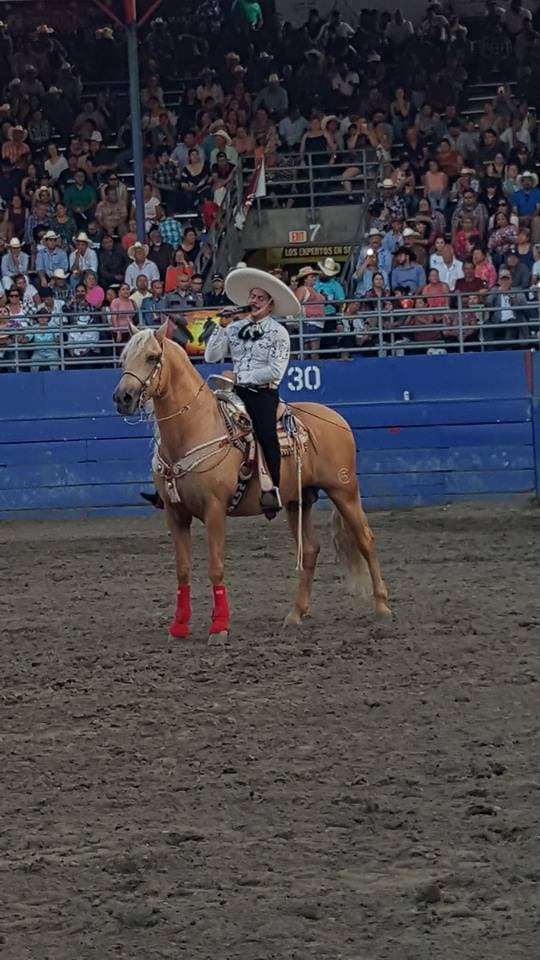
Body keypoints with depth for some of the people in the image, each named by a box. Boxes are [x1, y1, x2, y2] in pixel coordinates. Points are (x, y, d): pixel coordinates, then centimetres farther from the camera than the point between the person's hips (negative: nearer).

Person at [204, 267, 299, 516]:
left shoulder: (278, 333, 1)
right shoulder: (235, 327, 15)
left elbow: (275, 371, -9)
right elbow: (211, 357, 9)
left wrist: (239, 376, -8)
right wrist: (221, 328, -1)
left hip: (264, 393, -5)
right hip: (237, 392, 5)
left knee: (265, 430, -32)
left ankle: (273, 489, -38)